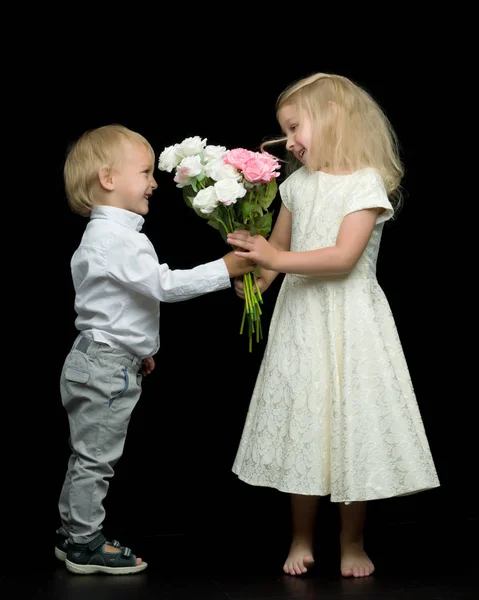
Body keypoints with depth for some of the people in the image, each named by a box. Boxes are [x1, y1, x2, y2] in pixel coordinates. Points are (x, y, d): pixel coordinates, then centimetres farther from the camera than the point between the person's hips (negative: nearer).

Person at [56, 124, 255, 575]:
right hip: (106, 365, -11)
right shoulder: (115, 237, -21)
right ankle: (85, 545, 10)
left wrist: (137, 348, 29)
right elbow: (165, 285, -27)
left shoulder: (107, 234, 14)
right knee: (96, 457, -1)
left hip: (102, 360, 11)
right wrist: (225, 269, -23)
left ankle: (73, 534, 28)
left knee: (88, 456, 17)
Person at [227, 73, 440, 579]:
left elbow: (343, 257, -20)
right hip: (301, 317, 5)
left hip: (349, 321, -5)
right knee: (303, 425, 8)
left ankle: (352, 542, 19)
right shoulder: (297, 183, 7)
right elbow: (279, 246, 16)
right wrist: (256, 278, -3)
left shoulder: (367, 183, -11)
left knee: (352, 424, 2)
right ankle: (302, 539, 21)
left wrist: (277, 258, -25)